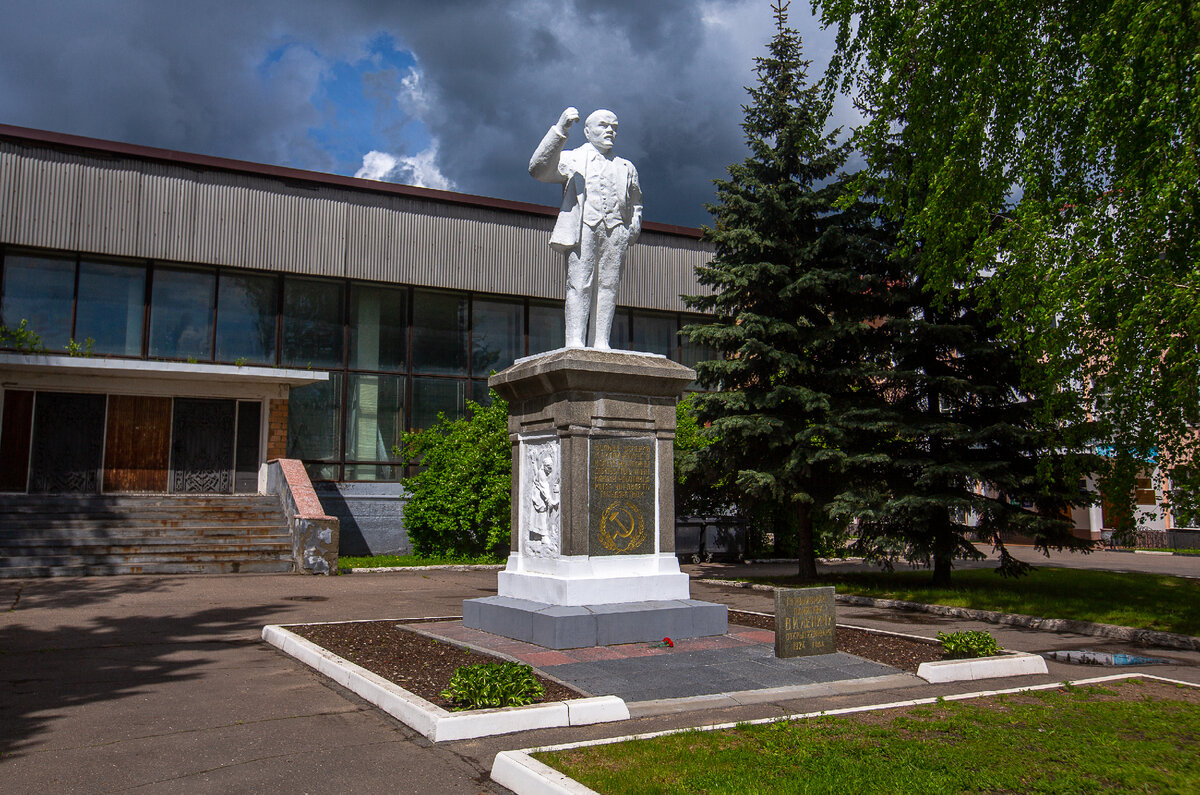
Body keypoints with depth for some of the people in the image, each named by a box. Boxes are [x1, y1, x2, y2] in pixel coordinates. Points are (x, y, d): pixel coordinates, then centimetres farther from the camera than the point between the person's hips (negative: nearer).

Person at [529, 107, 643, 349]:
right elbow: (538, 168, 1)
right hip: (582, 227, -3)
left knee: (608, 285, -6)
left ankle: (600, 343, -9)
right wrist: (559, 130, -7)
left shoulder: (626, 167, 31)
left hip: (615, 230, 3)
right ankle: (575, 341, -17)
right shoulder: (573, 159, 18)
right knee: (580, 284, -13)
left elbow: (635, 204, 34)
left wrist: (633, 230, 13)